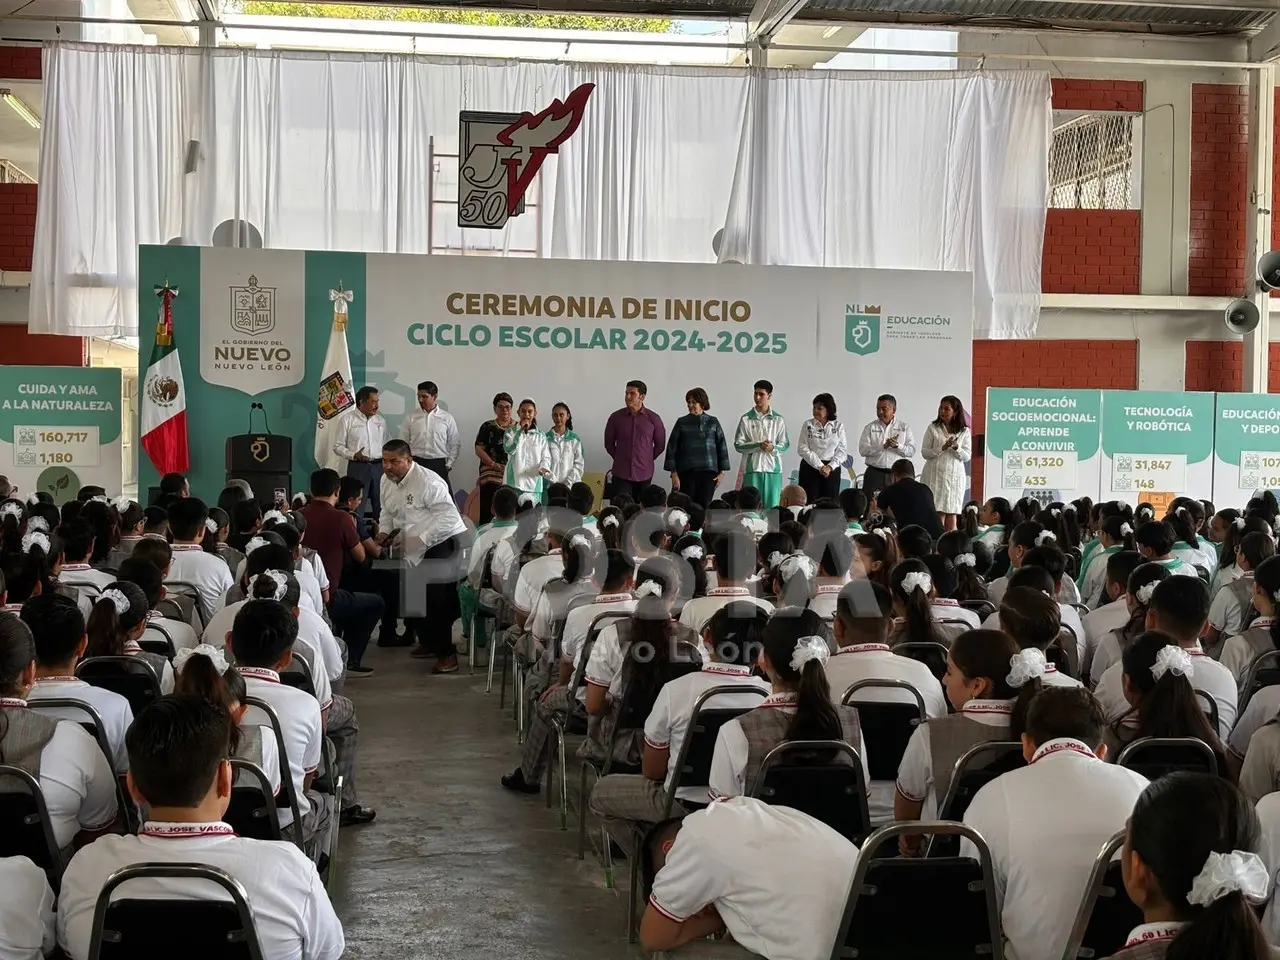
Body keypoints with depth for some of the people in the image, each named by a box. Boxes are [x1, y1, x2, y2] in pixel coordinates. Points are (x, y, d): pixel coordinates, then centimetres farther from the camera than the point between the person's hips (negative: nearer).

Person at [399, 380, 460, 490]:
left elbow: (455, 444, 7)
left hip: (439, 465, 0)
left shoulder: (447, 418, 4)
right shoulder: (410, 417, 4)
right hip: (415, 464, 0)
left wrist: (448, 465, 1)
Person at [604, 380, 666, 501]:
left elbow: (660, 444, 10)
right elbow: (609, 443, 12)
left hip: (644, 474, 0)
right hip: (621, 473, 0)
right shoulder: (616, 417, 1)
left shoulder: (653, 419, -1)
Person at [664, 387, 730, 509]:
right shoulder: (682, 422, 5)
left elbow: (722, 447, 8)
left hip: (708, 472, 1)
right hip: (686, 472, -1)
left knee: (703, 507, -2)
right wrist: (673, 473, -2)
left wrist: (722, 471, 4)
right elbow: (672, 448, 4)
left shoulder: (713, 422, 6)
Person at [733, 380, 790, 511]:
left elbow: (785, 444, 6)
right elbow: (738, 445, -1)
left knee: (772, 506, 2)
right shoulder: (746, 419, 3)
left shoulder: (778, 420, 7)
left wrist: (773, 448, -14)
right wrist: (758, 445, -14)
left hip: (773, 467, 1)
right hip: (752, 467, -1)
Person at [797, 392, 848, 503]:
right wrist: (820, 466, -12)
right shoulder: (808, 424, 2)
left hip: (832, 469, 1)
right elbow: (803, 449, -5)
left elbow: (842, 451, 2)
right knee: (809, 502, -6)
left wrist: (830, 467, -11)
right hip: (810, 467, -1)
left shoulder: (838, 426, 4)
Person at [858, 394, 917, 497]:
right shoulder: (870, 427, 8)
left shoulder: (904, 428, 9)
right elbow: (862, 450, -5)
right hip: (875, 474, 0)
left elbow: (912, 451, 2)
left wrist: (897, 446, -16)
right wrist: (883, 446, -16)